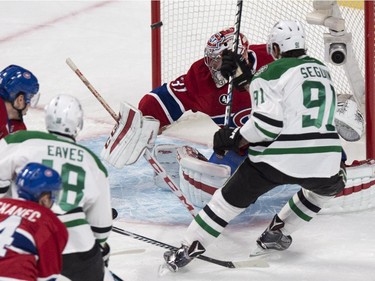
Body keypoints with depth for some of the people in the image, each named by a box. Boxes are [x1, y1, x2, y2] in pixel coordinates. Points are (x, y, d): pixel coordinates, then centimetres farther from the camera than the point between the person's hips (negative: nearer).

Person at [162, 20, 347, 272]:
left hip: (279, 158, -4)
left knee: (230, 200, 14)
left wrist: (235, 139, -2)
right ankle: (275, 235, 35)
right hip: (324, 161, 4)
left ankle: (186, 251, 17)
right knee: (331, 186, 37)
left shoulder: (270, 74, -2)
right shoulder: (322, 69, 17)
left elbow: (269, 120, -14)